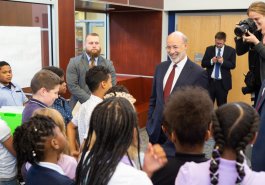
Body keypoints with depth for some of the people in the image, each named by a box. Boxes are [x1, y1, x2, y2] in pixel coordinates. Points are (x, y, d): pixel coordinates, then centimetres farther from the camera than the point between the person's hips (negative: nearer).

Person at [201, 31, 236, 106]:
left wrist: (223, 62, -20)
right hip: (210, 81, 1)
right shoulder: (209, 49, 7)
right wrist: (211, 61, -15)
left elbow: (232, 65, -4)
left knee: (222, 105, 7)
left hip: (223, 82, -1)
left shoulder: (231, 50, 2)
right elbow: (203, 64, 4)